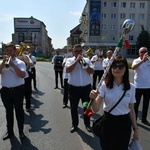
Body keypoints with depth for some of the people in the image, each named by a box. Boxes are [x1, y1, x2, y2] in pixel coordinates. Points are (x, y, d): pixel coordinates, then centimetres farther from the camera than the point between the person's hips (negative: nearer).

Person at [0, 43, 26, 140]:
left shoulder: (20, 63, -3)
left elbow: (23, 75, -19)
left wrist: (13, 64, -22)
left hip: (18, 90, -3)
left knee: (19, 111, 7)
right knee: (8, 111, 14)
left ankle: (21, 132, 22)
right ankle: (10, 131, 29)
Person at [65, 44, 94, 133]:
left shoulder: (87, 60, 6)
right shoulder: (70, 60, 1)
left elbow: (92, 72, -4)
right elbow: (68, 70, -18)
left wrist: (84, 64, -16)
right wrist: (77, 60, -18)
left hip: (86, 87, 1)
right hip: (74, 88, -1)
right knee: (73, 108, 10)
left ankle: (87, 124, 29)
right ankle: (74, 125, 27)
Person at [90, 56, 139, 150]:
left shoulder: (131, 87, -6)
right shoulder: (105, 85, -12)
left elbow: (131, 110, 4)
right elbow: (96, 109, -17)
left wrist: (135, 129, 9)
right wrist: (93, 99, -37)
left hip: (125, 124, 2)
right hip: (108, 123, -1)